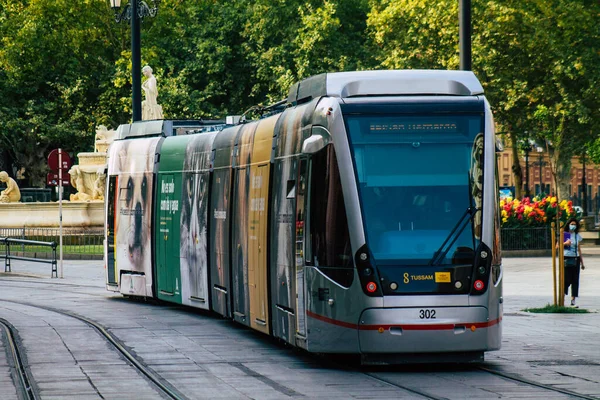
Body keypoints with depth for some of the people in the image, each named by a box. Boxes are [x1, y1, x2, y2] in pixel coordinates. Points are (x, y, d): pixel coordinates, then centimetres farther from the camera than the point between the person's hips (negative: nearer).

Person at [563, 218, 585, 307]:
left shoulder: (578, 236, 12)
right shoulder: (564, 234, 1)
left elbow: (579, 250, 16)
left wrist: (582, 263, 14)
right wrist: (565, 243, -17)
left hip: (575, 259, 4)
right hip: (566, 259, -4)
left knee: (575, 280, -1)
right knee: (566, 279, -9)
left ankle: (573, 300, 2)